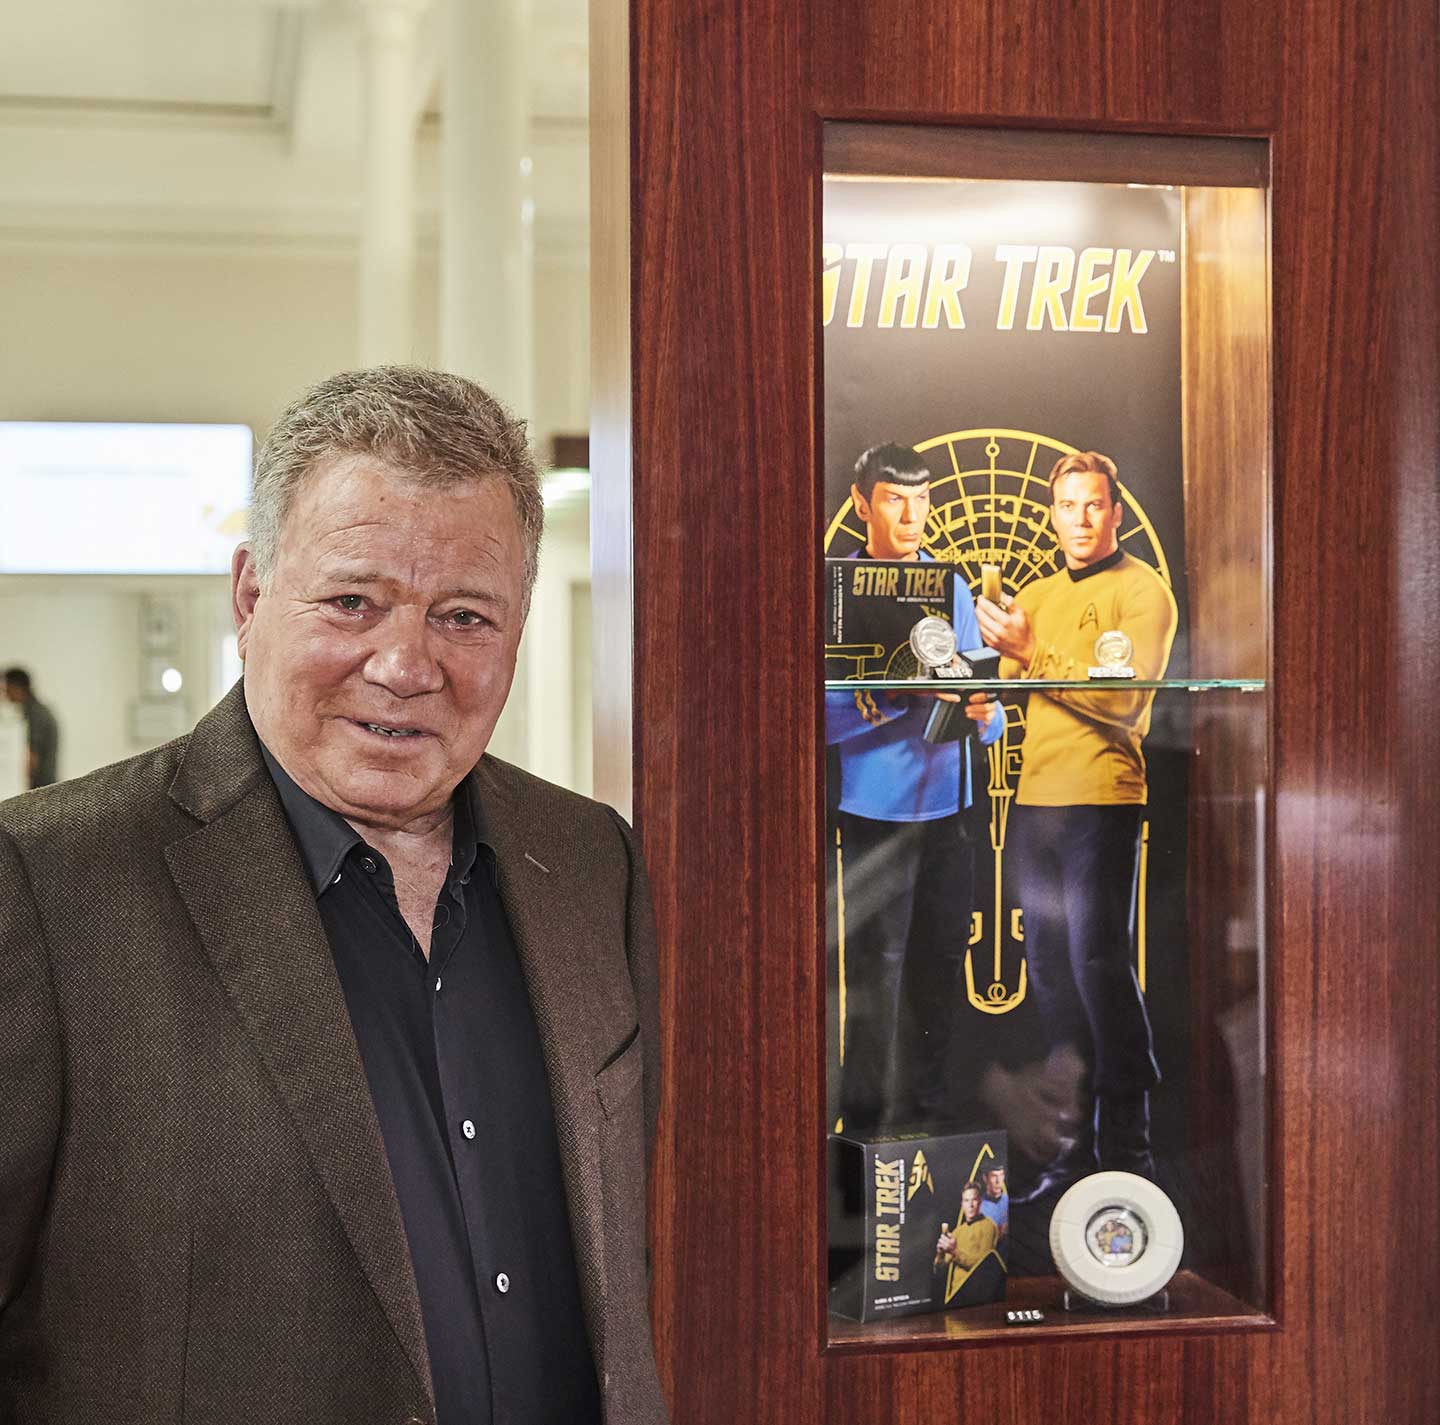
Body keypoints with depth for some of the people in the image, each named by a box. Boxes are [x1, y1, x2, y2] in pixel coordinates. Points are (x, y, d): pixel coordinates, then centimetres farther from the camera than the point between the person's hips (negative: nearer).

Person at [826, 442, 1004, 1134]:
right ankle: (867, 1119, 5)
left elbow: (976, 684, 13)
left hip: (946, 803, 5)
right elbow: (826, 709, -12)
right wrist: (902, 693, -25)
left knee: (941, 965, 12)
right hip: (875, 808, -5)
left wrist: (984, 712, -10)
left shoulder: (952, 588, 12)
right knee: (876, 972, -4)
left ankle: (927, 1107, 25)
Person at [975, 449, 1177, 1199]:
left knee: (1097, 962, -8)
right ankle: (1076, 1141, 16)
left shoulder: (1142, 590, -2)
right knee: (1049, 970, 8)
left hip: (1101, 799, -6)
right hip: (1031, 800, 7)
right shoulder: (1034, 598, 19)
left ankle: (1127, 1140, 3)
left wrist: (1032, 653, -18)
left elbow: (1125, 702, -14)